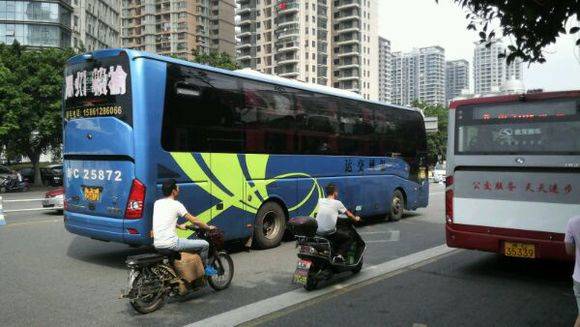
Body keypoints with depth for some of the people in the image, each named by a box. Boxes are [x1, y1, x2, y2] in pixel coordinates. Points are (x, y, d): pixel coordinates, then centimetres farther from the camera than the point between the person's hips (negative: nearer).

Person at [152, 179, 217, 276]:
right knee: (204, 244, 1)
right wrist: (209, 227, 10)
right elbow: (194, 220, -4)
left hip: (157, 244, 9)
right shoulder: (176, 204, -8)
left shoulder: (157, 203, 12)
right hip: (170, 244, -9)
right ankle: (204, 267, 20)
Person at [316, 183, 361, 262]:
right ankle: (340, 254, 1)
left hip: (317, 232, 5)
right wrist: (356, 218, 32)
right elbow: (348, 214, 12)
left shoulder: (320, 201, 7)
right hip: (329, 233, -5)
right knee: (347, 237, 19)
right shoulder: (337, 203, -3)